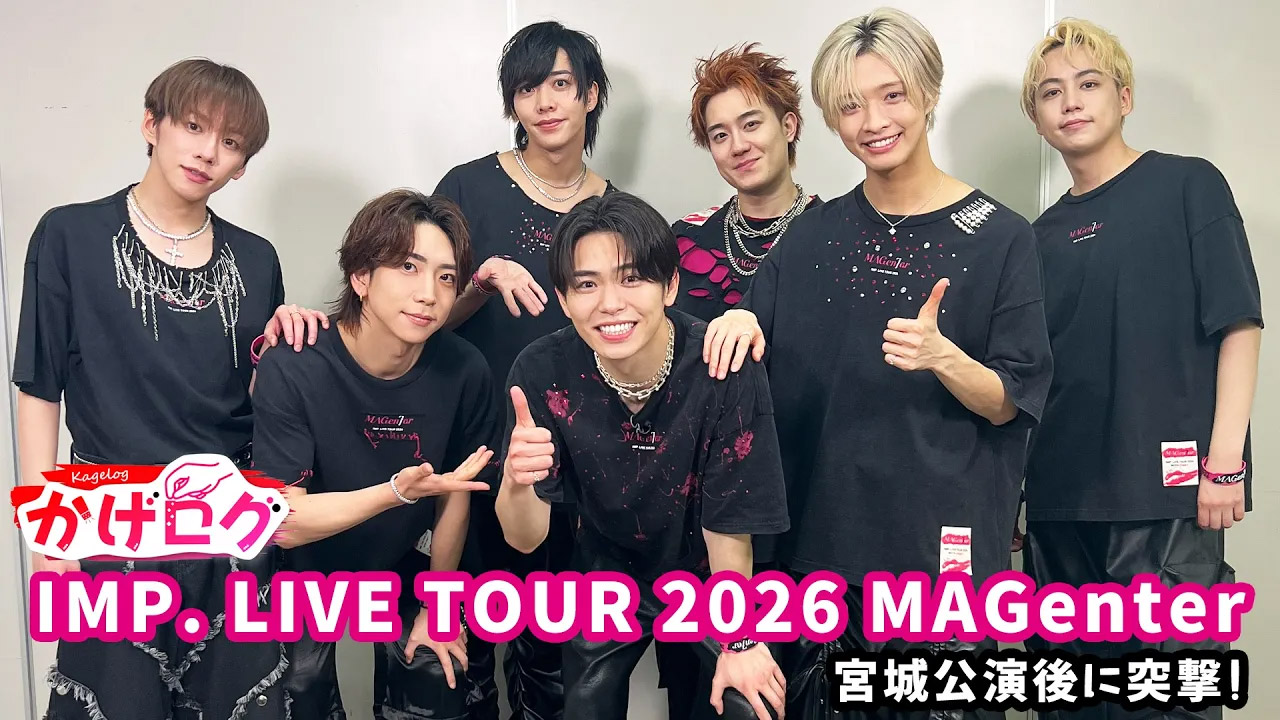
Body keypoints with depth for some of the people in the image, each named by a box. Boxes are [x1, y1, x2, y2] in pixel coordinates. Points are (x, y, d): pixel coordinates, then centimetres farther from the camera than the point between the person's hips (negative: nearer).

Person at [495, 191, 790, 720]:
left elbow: (729, 520, -17)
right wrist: (516, 482, -43)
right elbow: (526, 539, -20)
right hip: (607, 580, 2)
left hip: (715, 577, -1)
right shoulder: (542, 373, -24)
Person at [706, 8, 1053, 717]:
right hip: (821, 539, 3)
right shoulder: (811, 237, 8)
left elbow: (1008, 404, -3)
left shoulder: (999, 236, -2)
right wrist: (739, 321, -9)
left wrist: (941, 355, -23)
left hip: (943, 547, -3)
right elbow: (747, 364, 13)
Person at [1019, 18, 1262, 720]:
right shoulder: (1045, 233, 13)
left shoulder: (1188, 185, 1)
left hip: (1168, 488, -5)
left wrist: (1224, 462, -13)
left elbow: (1238, 326, -5)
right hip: (1061, 497, 5)